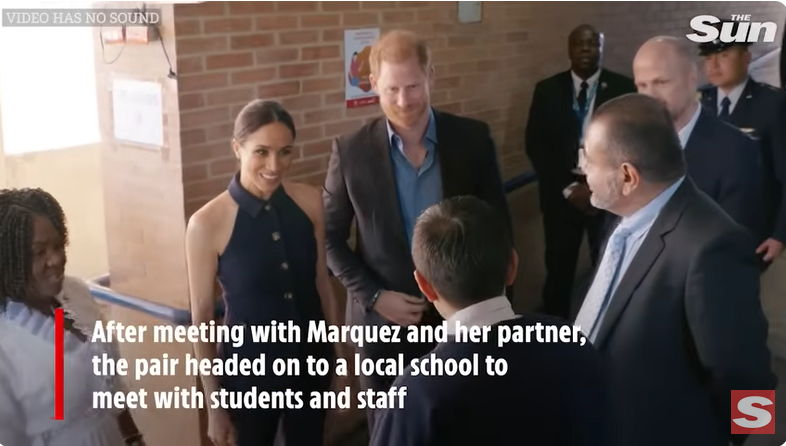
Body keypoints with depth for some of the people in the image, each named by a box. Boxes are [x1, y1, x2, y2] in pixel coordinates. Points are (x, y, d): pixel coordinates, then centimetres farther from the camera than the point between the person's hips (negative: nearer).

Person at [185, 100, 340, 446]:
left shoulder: (310, 202, -9)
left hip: (311, 360, 3)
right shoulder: (207, 223, -19)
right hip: (249, 368, -3)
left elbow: (322, 283, 3)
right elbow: (201, 317, -11)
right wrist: (214, 404, -6)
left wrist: (336, 355, 9)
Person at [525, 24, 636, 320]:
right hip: (561, 195, 1)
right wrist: (568, 188, -9)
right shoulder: (547, 90, 3)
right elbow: (535, 145, 0)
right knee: (559, 270, 7)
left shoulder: (624, 89, -1)